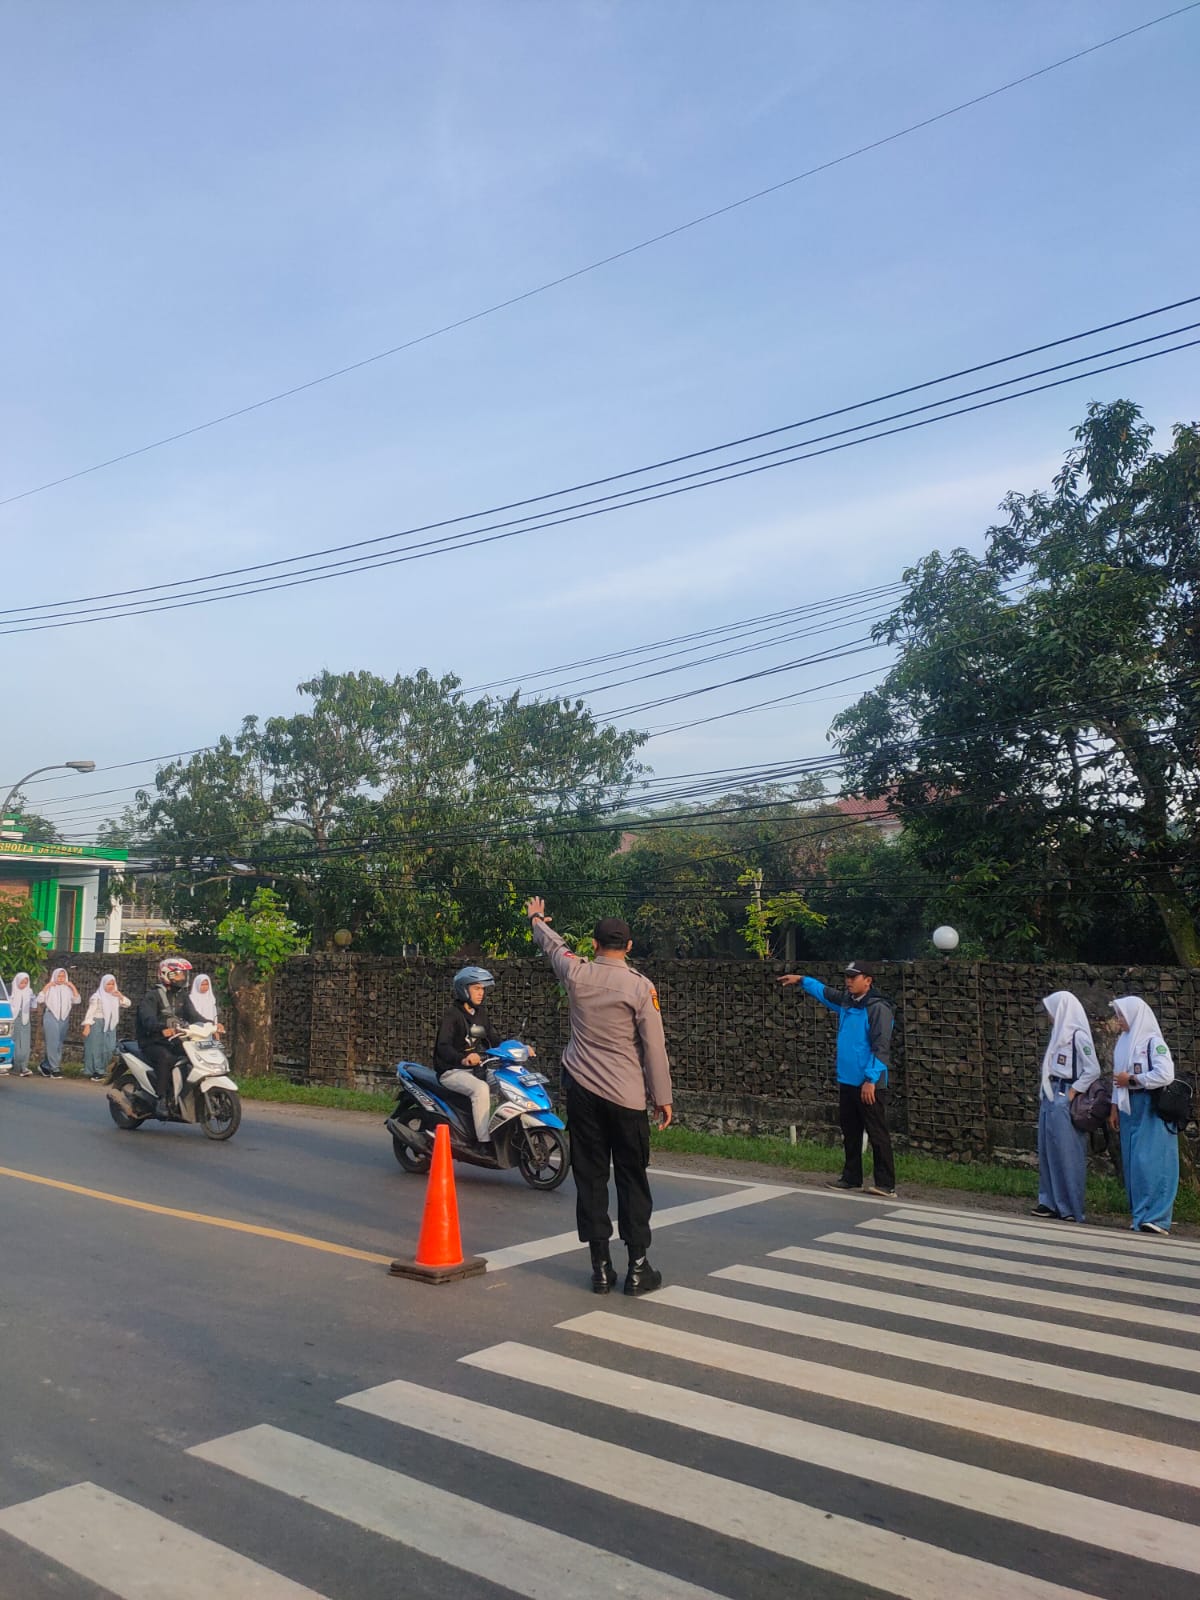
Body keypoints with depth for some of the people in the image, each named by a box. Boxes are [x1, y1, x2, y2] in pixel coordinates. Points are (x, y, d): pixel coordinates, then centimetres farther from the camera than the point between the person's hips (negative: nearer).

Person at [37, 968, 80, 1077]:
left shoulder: (68, 989, 11)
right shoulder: (49, 988, 3)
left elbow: (77, 1001, 1)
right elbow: (40, 1000, -9)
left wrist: (73, 987, -3)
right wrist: (46, 987, -11)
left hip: (64, 1019, 4)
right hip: (51, 1018, -4)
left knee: (59, 1044, 8)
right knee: (53, 1044, -11)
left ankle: (45, 1066, 21)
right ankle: (55, 1069, -11)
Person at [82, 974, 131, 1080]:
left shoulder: (115, 996, 10)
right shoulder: (97, 997, -8)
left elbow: (128, 1003, 10)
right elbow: (90, 1012, -11)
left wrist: (121, 996, -7)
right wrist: (87, 1026, -18)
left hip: (110, 1026, 6)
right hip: (97, 1024, -6)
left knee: (108, 1049, 6)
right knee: (95, 1048, -5)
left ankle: (101, 1070, 15)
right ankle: (91, 1071, -1)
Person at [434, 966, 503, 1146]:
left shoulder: (481, 1013, 11)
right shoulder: (453, 1015, -12)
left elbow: (494, 1039, 14)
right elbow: (443, 1046, -25)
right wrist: (462, 1059, -45)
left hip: (475, 1068, 8)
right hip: (452, 1071, -8)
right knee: (481, 1089, -33)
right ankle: (484, 1141, -31)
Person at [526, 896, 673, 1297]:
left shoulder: (576, 975, -1)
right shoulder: (640, 987, -10)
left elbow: (554, 946, 20)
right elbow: (654, 1046, -8)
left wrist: (536, 920, 41)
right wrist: (662, 1097, 2)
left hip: (582, 1090, 3)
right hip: (626, 1096, -2)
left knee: (590, 1177, 8)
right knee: (632, 1180, 7)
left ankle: (601, 1267, 13)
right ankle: (638, 1267, 10)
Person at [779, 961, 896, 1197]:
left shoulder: (879, 1008, -15)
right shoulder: (845, 1000, 9)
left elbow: (881, 1048, -19)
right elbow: (824, 992, 31)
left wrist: (871, 1080, -23)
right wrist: (802, 980, 28)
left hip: (869, 1085, -8)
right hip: (847, 1082, 8)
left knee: (878, 1135, -3)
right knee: (850, 1133, 15)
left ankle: (886, 1185, 0)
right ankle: (851, 1177, 25)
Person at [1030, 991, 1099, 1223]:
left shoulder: (1078, 1036, -11)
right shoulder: (1059, 1034, 14)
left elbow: (1093, 1070, -15)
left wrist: (1073, 1092, -13)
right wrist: (1044, 1095, 9)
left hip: (1064, 1101, -9)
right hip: (1050, 1099, 9)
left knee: (1067, 1153, -2)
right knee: (1048, 1151, 10)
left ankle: (1071, 1208, 5)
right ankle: (1051, 1202, 16)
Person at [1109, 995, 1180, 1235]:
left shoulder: (1153, 1042, -9)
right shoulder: (1123, 1043, 13)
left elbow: (1165, 1075, -19)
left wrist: (1131, 1080, -12)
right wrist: (1115, 1106, 14)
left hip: (1151, 1109, -7)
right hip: (1129, 1109, 7)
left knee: (1150, 1161, -10)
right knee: (1132, 1162, 6)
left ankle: (1156, 1217, -8)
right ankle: (1140, 1215, 12)